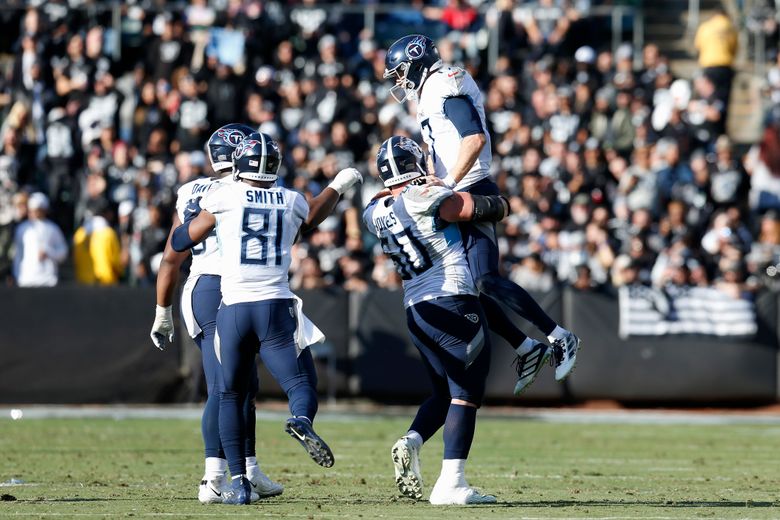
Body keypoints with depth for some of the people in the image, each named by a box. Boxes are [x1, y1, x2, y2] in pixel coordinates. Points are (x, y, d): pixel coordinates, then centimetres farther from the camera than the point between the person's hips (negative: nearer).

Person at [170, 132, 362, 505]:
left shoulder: (222, 198, 2)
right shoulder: (292, 202, 9)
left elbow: (180, 242, 12)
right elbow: (311, 219, 34)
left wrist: (190, 214, 32)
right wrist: (338, 186, 49)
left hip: (233, 309, 0)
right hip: (276, 307, 0)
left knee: (231, 395, 15)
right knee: (302, 385, 1)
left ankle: (238, 482, 5)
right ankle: (301, 421, -37)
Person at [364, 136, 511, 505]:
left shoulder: (376, 215, 7)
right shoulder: (427, 197, -11)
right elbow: (487, 209, -5)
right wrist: (501, 205, 17)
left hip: (415, 311, 7)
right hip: (453, 304, -7)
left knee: (444, 392, 22)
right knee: (466, 394, -1)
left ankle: (411, 442, -4)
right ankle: (450, 484, -7)